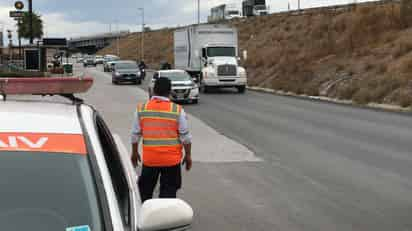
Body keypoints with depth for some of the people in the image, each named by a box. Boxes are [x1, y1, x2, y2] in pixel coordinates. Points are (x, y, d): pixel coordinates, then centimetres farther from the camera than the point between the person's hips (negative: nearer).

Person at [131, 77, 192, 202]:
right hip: (171, 159, -1)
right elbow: (185, 136, -6)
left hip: (149, 158, 2)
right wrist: (188, 155, 6)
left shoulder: (142, 109, -3)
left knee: (145, 189, 16)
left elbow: (136, 134, 3)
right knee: (169, 191, 8)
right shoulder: (177, 110, -8)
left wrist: (134, 152, 16)